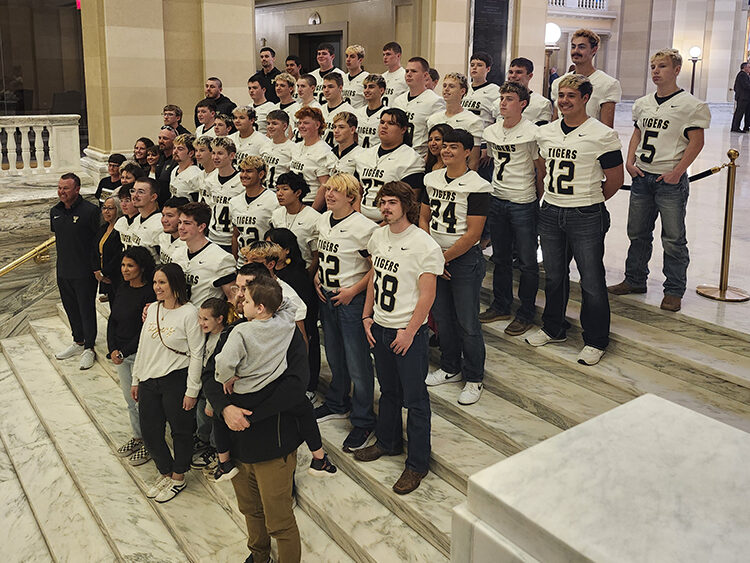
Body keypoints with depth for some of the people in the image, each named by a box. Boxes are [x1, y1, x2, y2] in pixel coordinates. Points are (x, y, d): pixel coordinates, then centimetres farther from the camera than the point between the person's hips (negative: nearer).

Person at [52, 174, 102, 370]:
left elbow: (98, 241, -12)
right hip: (63, 271, 7)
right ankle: (78, 341, 35)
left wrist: (96, 267, -13)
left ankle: (89, 348, 19)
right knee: (70, 308, 18)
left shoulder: (90, 211, -15)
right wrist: (62, 261, 17)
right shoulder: (55, 211, 6)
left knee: (87, 309, 5)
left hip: (84, 272, -6)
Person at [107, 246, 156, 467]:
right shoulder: (122, 288, 5)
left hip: (140, 355, -7)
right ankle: (137, 437, 38)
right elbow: (112, 319, 9)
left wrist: (124, 352, -15)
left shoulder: (149, 293, -19)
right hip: (119, 354, 8)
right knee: (130, 400, 20)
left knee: (143, 402, 4)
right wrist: (112, 349, -1)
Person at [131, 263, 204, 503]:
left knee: (180, 430, 10)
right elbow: (142, 346, 14)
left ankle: (178, 478, 30)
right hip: (149, 381, 7)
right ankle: (165, 472, 37)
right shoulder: (152, 309, 6)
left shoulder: (189, 313, -14)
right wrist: (136, 380, 15)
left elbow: (196, 354, -13)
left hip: (176, 381, -6)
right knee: (149, 431, 14)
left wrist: (191, 391, -13)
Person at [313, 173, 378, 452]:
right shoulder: (323, 220, 6)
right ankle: (337, 405, 41)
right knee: (334, 356, 22)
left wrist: (353, 290, -18)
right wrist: (316, 276, 8)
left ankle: (363, 422, 13)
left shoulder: (363, 227, -18)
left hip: (352, 301, -8)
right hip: (327, 296, 8)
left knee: (358, 363, 0)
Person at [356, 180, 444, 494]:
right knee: (388, 390, 23)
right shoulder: (378, 237, 5)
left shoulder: (425, 246, -17)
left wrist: (409, 332, -16)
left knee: (414, 398, 4)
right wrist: (367, 316, 10)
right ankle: (388, 442, 42)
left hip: (408, 332, -7)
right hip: (379, 327, 7)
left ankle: (417, 464, 17)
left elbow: (427, 295, -16)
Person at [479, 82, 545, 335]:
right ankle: (501, 306, 30)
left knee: (527, 261, 2)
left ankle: (526, 313, 14)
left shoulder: (532, 132, -11)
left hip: (524, 203, -6)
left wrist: (538, 200, -2)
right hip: (497, 200, 6)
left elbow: (541, 169, -5)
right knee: (501, 257, 16)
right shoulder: (490, 132, 7)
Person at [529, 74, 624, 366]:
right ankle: (553, 328, 34)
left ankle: (596, 341, 15)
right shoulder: (545, 132, 7)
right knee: (554, 276, 17)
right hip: (550, 213, 5)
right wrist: (555, 195, 15)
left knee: (591, 281, 1)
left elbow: (615, 179, -4)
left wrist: (589, 200, 4)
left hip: (586, 218, -5)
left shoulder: (602, 135, -10)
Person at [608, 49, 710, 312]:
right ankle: (634, 280, 30)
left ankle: (674, 291, 12)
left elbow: (696, 142, -9)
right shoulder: (643, 103, 11)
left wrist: (677, 172, -17)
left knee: (673, 239, 0)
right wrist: (630, 161, 4)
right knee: (637, 233, 14)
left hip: (671, 179, -6)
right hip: (641, 176, 6)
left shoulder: (690, 104, -8)